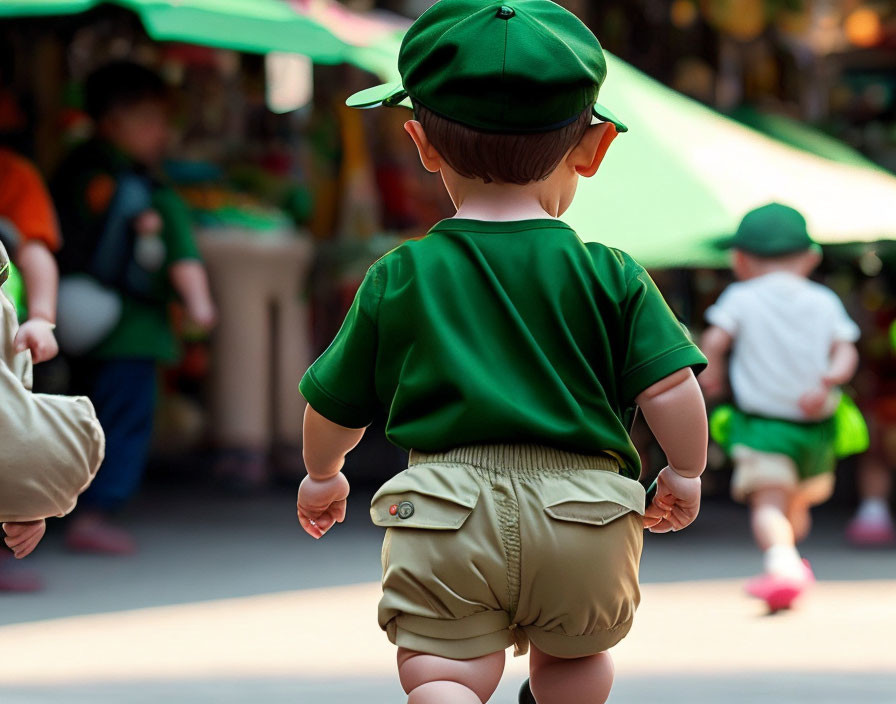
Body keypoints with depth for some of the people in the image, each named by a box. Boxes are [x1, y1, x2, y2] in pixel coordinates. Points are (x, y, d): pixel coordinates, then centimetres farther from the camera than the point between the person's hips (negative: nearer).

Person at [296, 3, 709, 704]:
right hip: (584, 511, 1)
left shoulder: (399, 278, 2)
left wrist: (322, 474, 31)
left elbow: (335, 404, 10)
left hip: (446, 511, -1)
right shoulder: (612, 278, -1)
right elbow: (671, 388, -5)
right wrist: (685, 474, 14)